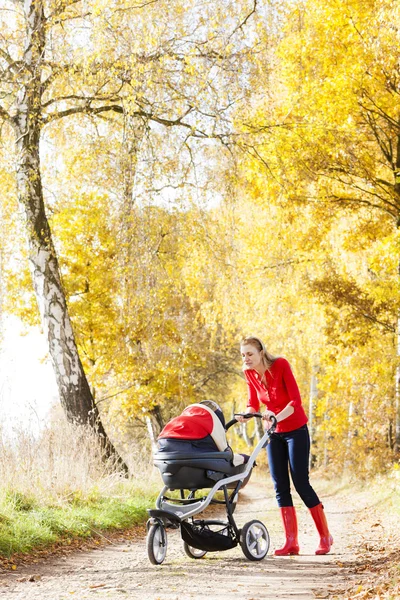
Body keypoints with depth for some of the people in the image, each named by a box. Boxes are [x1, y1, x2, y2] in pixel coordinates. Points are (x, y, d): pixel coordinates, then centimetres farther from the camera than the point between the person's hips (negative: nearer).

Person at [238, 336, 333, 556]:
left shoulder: (280, 365, -20)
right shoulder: (249, 373, -4)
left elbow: (296, 400, -24)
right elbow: (253, 403, 6)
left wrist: (278, 416, -39)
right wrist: (246, 415, -16)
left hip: (296, 430, -5)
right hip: (274, 433, 6)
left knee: (300, 482, -7)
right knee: (280, 486, 1)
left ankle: (325, 537, 6)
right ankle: (291, 542, 5)